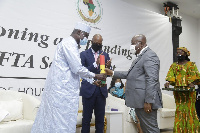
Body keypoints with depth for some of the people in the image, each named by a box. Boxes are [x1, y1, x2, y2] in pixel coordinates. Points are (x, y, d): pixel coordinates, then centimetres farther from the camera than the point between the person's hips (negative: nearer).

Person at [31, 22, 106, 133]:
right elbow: (77, 69, -18)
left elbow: (75, 69, 23)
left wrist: (92, 80, 21)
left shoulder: (71, 44, 19)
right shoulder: (70, 43, -13)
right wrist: (95, 76, -5)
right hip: (63, 88, -10)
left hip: (60, 86, 10)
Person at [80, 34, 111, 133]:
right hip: (89, 90, -3)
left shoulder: (105, 55, 12)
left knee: (100, 118, 10)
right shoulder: (84, 54, 1)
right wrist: (95, 64, -20)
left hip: (101, 90, 3)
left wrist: (108, 67, -13)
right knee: (86, 118, 5)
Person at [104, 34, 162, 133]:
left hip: (146, 102, -10)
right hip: (140, 102, 10)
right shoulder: (141, 56, 18)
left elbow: (152, 80, -22)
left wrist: (148, 101, -24)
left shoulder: (149, 56, -14)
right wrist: (112, 73, 18)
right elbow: (131, 74, 22)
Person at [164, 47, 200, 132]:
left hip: (188, 90, -3)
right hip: (177, 91, 3)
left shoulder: (191, 65, 4)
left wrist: (192, 83, -27)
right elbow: (171, 76, 2)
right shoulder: (174, 66, 14)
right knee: (179, 109, 4)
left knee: (189, 108, -1)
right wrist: (168, 83, -18)